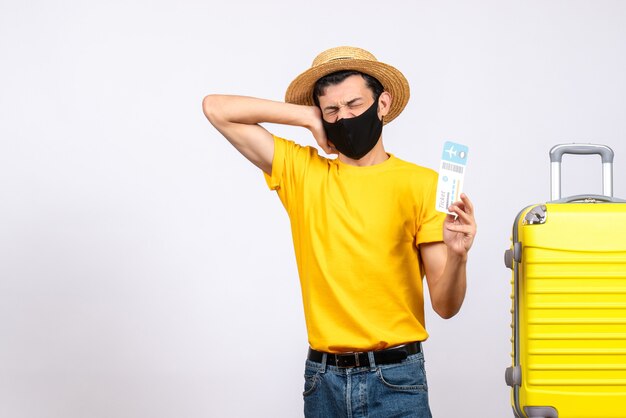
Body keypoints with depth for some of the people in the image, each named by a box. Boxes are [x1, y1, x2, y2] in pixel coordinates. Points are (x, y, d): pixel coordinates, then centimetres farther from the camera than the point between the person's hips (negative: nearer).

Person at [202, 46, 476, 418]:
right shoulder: (301, 172, 5)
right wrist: (307, 117, 2)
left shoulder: (421, 184, -2)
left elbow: (446, 306, -3)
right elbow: (217, 108, 7)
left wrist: (457, 255, -23)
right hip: (323, 381, 2)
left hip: (395, 380, -2)